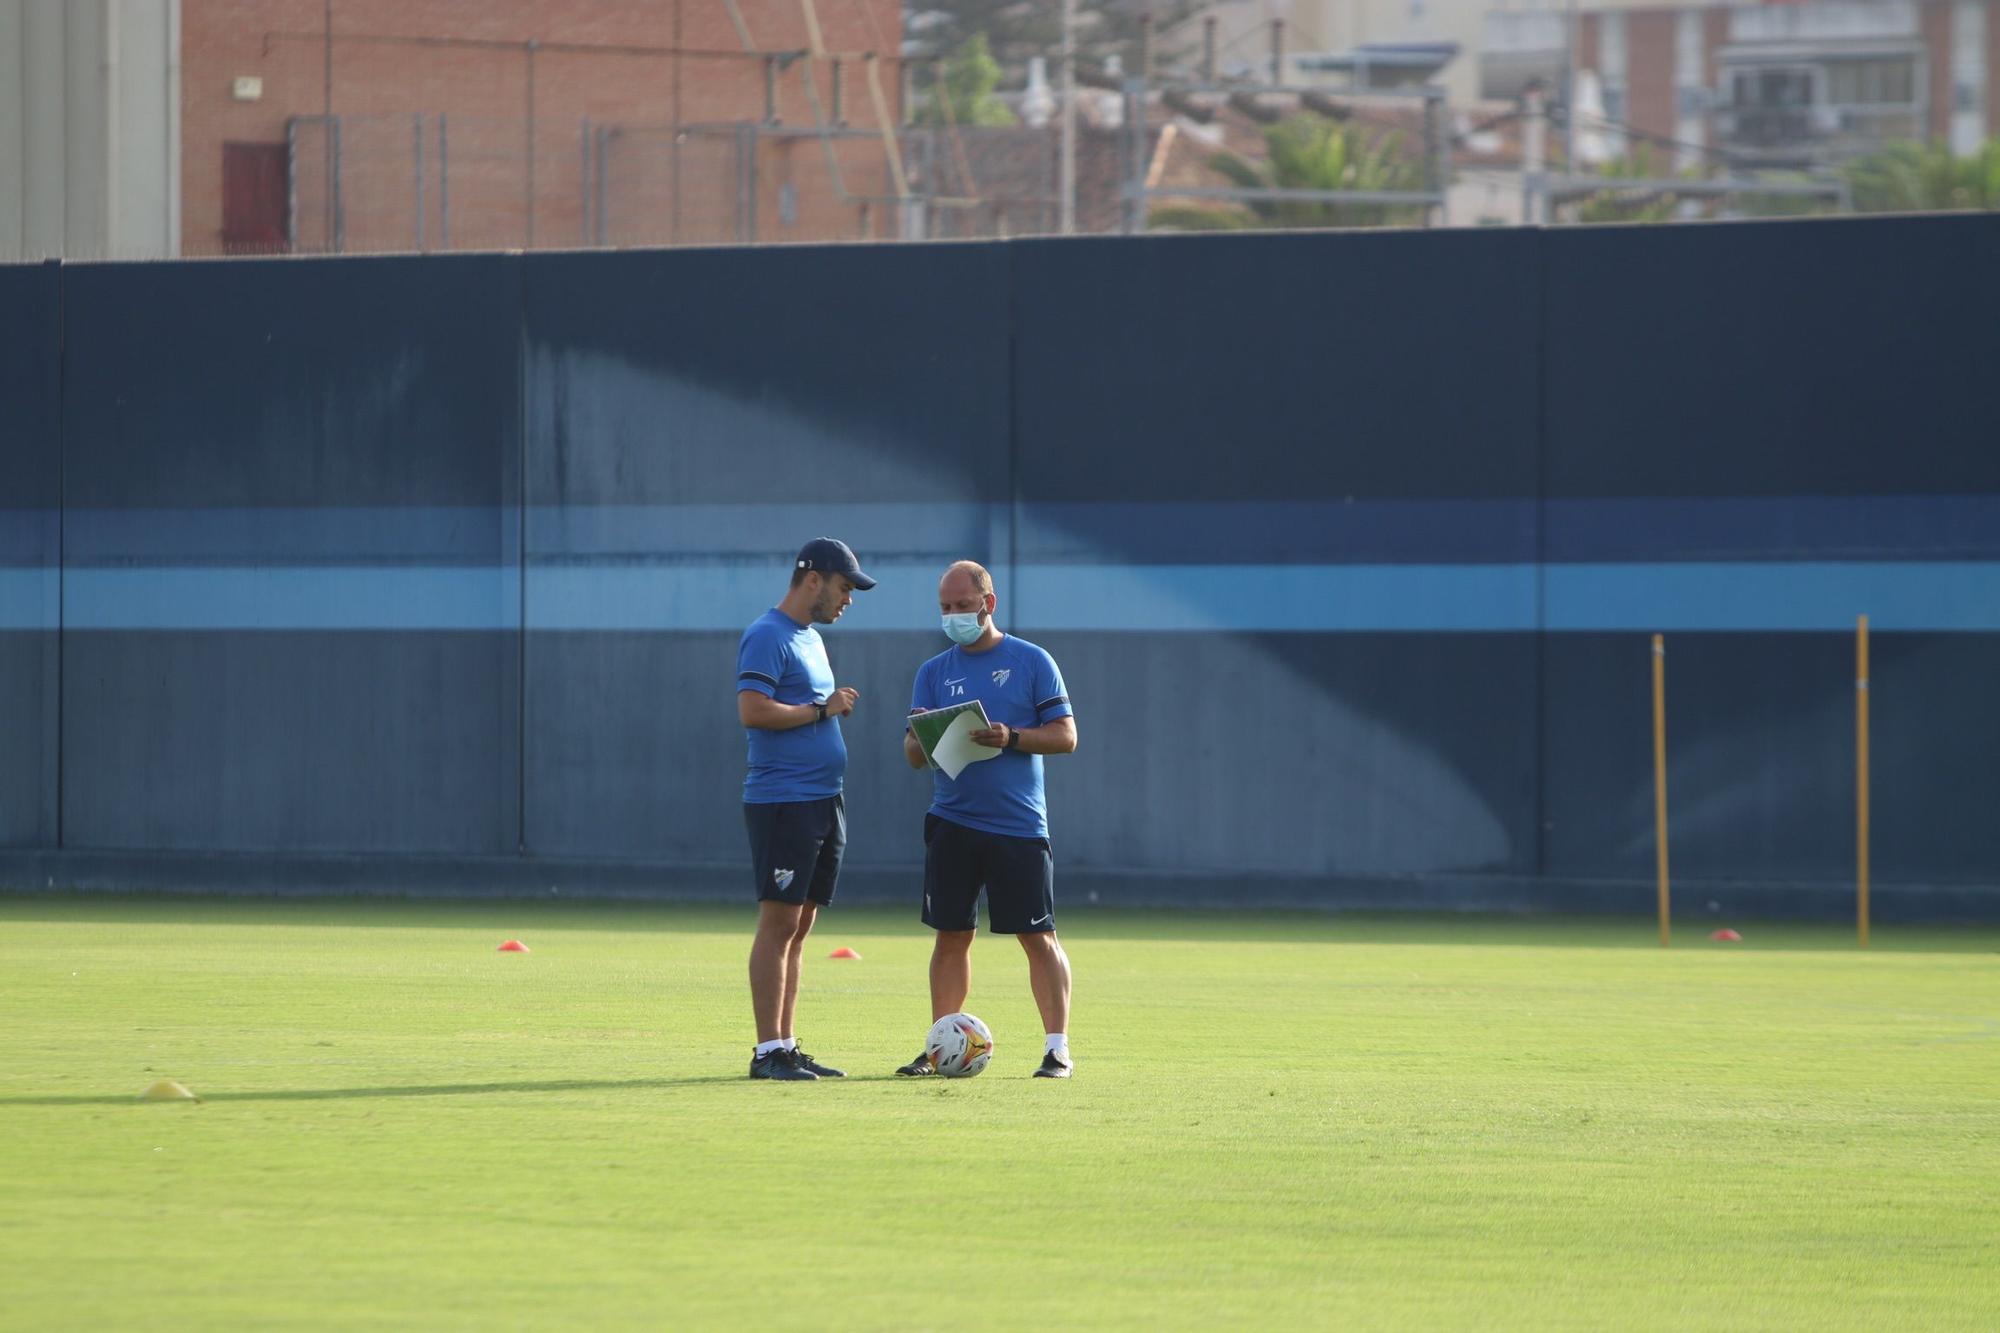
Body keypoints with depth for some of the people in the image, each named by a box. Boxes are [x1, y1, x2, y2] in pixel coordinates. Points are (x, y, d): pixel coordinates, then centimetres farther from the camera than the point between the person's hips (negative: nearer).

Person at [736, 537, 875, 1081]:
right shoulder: (768, 637, -10)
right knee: (779, 923, -9)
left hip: (822, 802, 9)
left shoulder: (810, 638, 19)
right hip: (783, 804, -9)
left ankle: (787, 1047, 13)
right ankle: (768, 1051, -8)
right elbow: (752, 710, -21)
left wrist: (835, 708, 8)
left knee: (798, 929, 10)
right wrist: (822, 710, -14)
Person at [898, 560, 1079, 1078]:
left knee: (1039, 937, -4)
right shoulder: (934, 672, 11)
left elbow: (1065, 736, -1)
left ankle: (1057, 1049, -1)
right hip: (952, 825, 3)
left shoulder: (1031, 662, 1)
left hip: (1019, 824, -3)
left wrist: (1011, 738, -17)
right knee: (951, 936, 5)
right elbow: (914, 757, 9)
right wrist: (921, 735, -15)